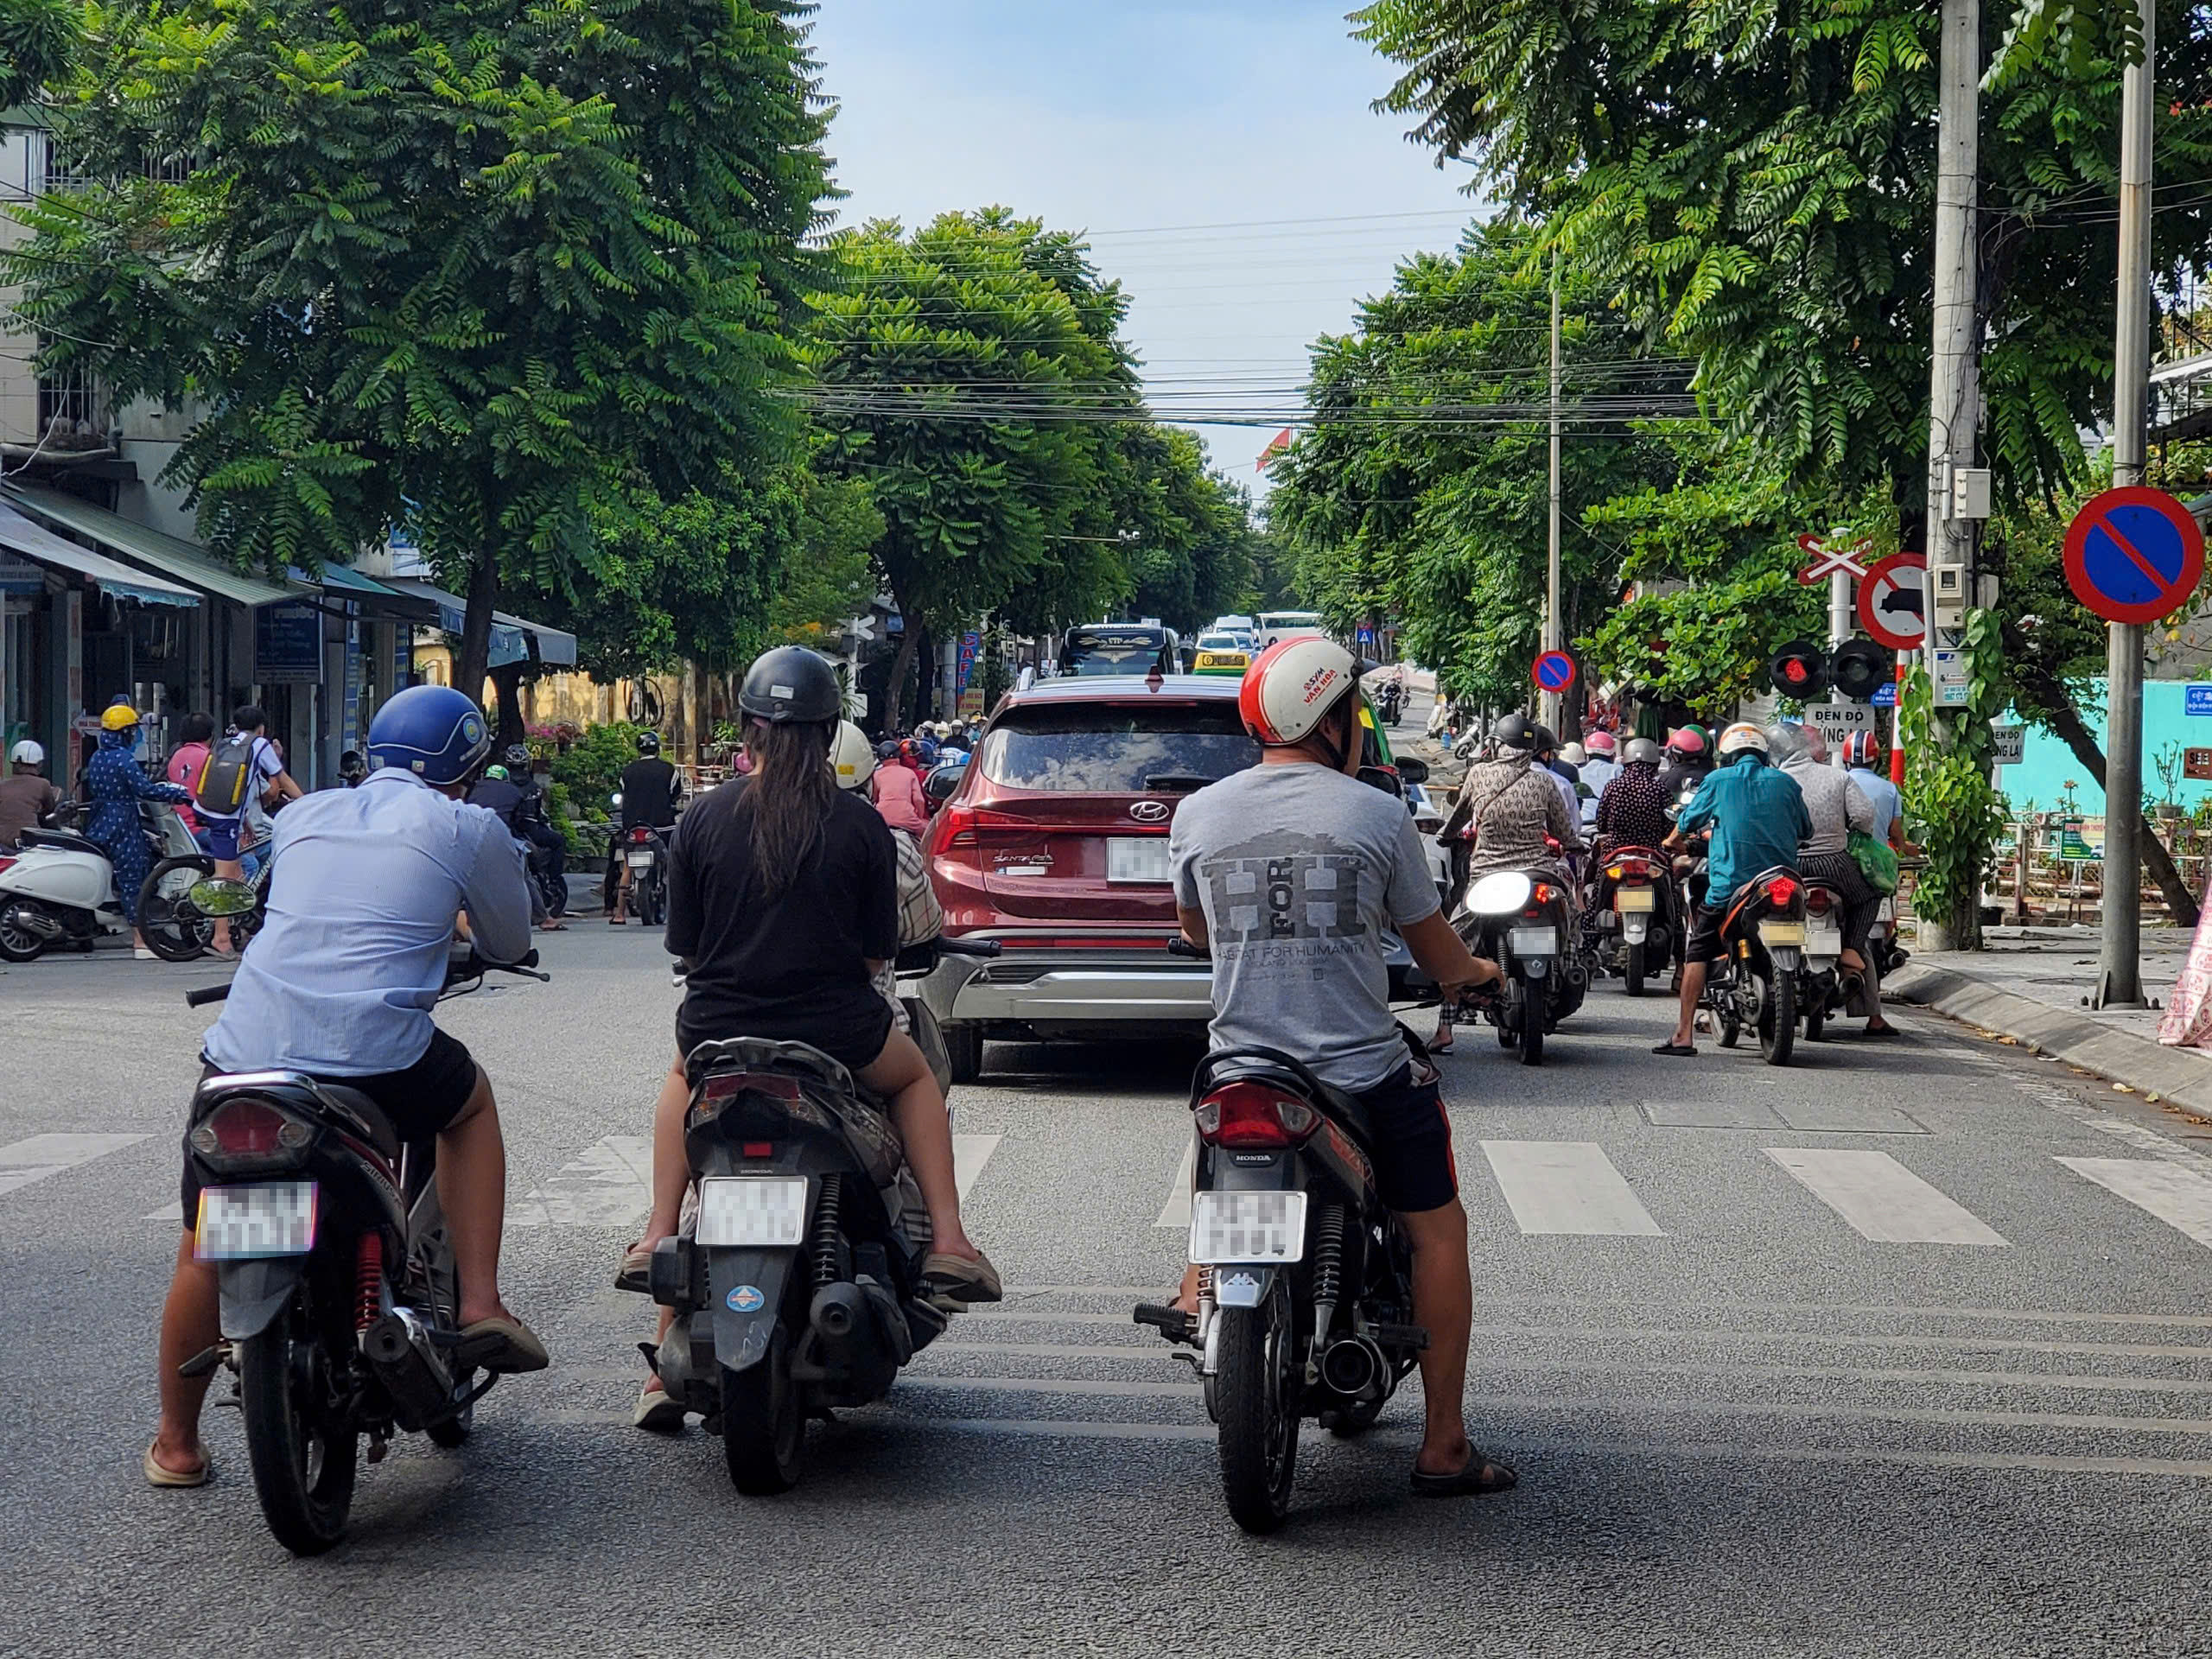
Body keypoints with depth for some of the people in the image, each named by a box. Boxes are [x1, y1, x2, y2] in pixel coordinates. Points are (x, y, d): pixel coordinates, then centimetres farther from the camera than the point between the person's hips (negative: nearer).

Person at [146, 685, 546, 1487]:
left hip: (245, 1053, 3)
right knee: (471, 1102, 29)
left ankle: (176, 1443, 28)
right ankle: (480, 1307, 19)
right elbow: (510, 943, 20)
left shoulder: (302, 816, 19)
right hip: (377, 1054, -3)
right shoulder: (466, 829, 7)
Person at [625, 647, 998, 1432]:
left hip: (719, 1030, 1)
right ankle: (947, 1241, 16)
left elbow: (685, 946, 4)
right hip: (835, 1033, -1)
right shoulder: (861, 824, -5)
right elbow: (877, 952, 1)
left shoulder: (704, 818, -2)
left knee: (681, 1085, 37)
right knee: (916, 1077, 31)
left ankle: (659, 1238, 23)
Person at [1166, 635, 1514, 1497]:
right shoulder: (1378, 815, -6)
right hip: (1362, 1071, -3)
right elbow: (1437, 954, 4)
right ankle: (1443, 1448, 11)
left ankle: (1199, 1288, 11)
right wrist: (1478, 971, 27)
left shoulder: (1196, 814, 1)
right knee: (1437, 1228, 14)